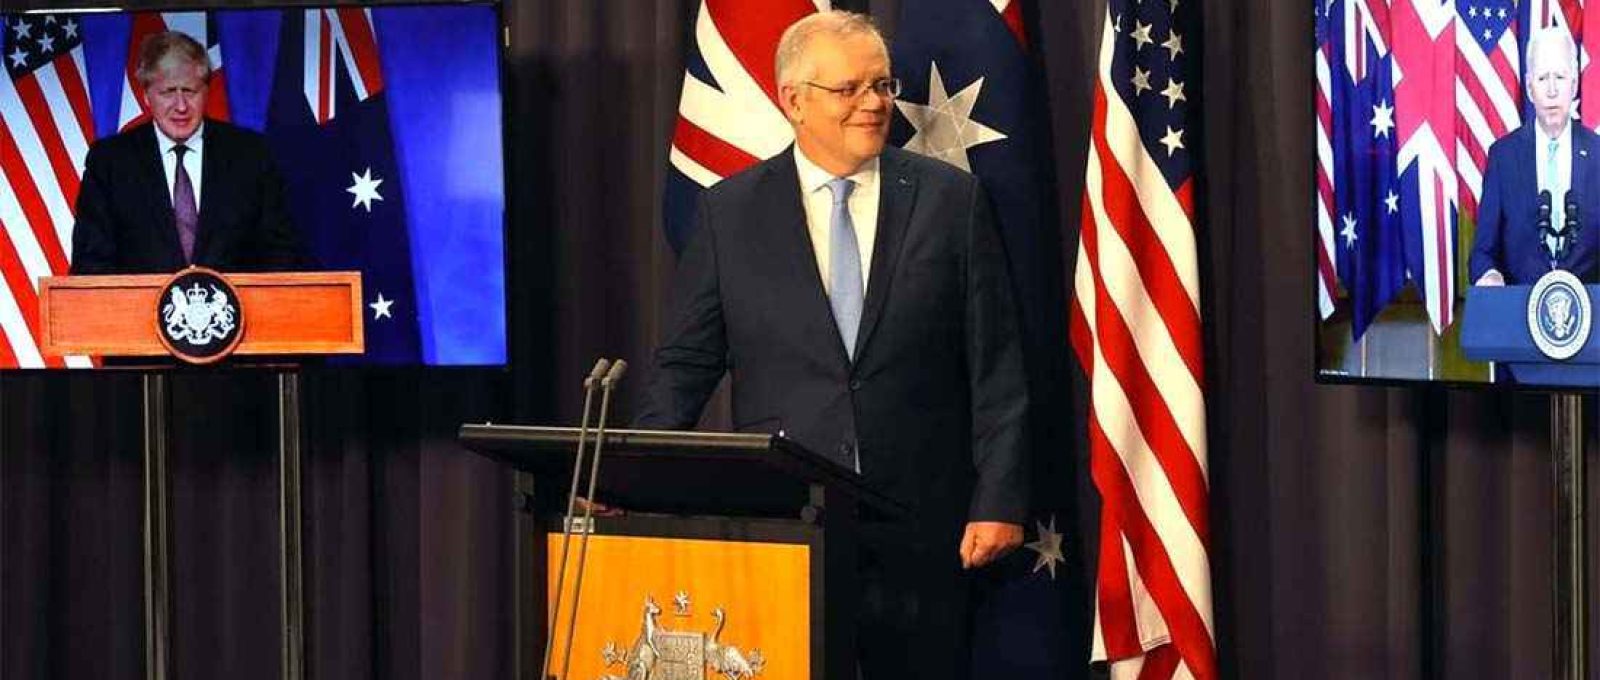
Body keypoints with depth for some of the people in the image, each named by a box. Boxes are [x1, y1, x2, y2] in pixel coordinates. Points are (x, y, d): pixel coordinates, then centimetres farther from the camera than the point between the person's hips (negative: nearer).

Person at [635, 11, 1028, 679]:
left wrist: (998, 500, -3)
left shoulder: (951, 200, 5)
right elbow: (684, 365, 7)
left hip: (917, 530, 0)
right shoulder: (729, 212, 6)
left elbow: (995, 368, 4)